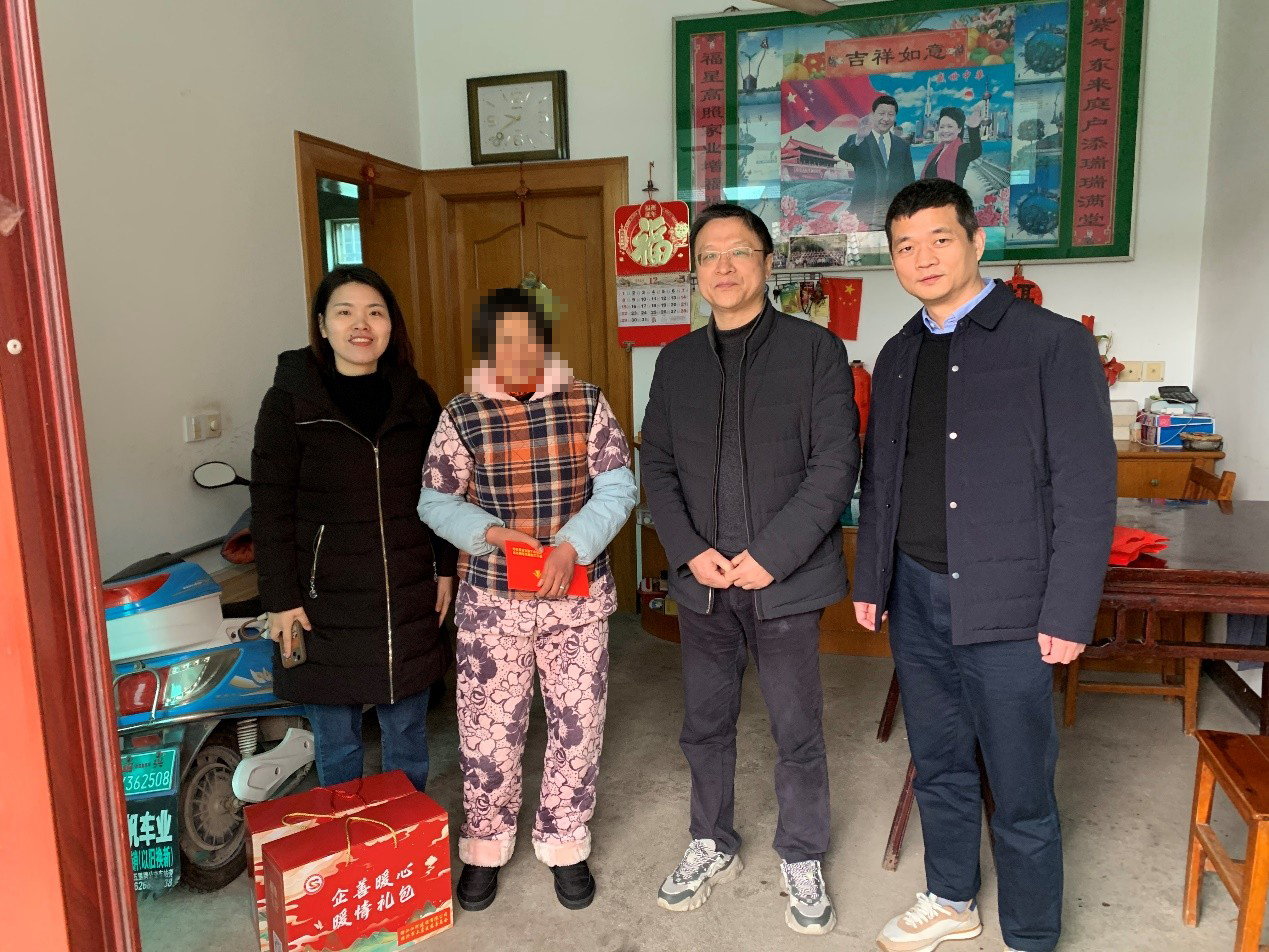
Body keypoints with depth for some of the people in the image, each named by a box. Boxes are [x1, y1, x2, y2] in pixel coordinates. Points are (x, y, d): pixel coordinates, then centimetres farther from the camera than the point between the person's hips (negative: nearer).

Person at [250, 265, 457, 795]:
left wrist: (445, 569, 6)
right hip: (326, 602, -3)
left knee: (408, 732, 16)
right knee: (335, 741, 10)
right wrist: (280, 599, -10)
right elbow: (270, 509, -7)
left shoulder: (416, 398, 4)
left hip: (409, 599, 3)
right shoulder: (289, 402, -6)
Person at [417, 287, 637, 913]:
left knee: (577, 724, 11)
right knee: (488, 728, 10)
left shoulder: (585, 403, -3)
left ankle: (565, 845, 33)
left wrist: (571, 546, -21)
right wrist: (493, 533, -17)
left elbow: (617, 487, -6)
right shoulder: (462, 415, -3)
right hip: (491, 599, 0)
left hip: (578, 596, 1)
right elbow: (435, 501, 1)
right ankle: (485, 849, 34)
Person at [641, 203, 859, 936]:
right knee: (706, 724, 16)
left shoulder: (816, 349, -4)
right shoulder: (677, 360, 8)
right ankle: (713, 847, 37)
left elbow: (836, 463, -10)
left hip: (787, 579, -3)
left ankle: (803, 860, 31)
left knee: (798, 731, 9)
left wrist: (771, 556, -16)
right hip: (703, 581, 4)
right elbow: (657, 464, 7)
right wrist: (690, 550, -7)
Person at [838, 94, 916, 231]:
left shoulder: (903, 145, 17)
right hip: (864, 215, -3)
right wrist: (859, 138, -36)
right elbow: (843, 154, -16)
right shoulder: (857, 142, 6)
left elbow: (909, 180, 18)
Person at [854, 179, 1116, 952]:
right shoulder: (897, 356, 10)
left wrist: (1068, 612, -13)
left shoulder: (1053, 343, -8)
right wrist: (871, 579, 12)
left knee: (1021, 791, 6)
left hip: (1005, 603, -5)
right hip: (916, 597, 6)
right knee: (939, 766, 19)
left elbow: (1087, 488, -10)